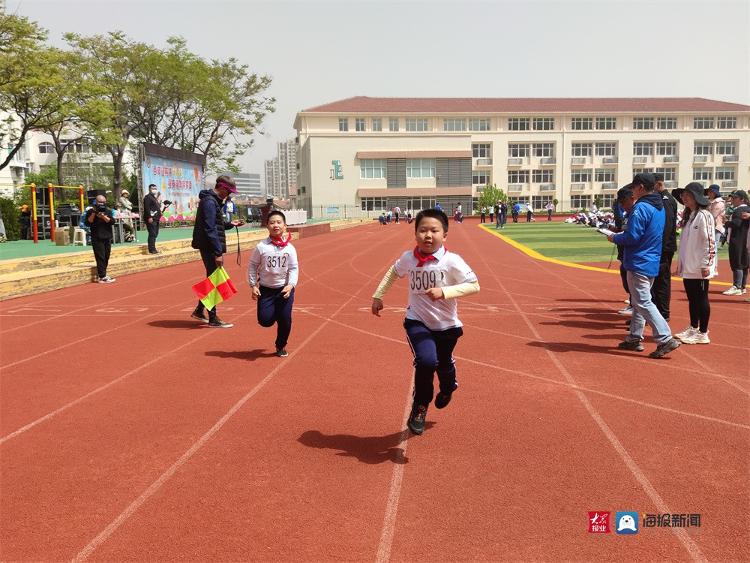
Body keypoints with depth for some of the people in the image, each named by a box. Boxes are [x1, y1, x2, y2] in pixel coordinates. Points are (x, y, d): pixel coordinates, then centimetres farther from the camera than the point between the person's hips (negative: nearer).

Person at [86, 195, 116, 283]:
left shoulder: (108, 211, 8)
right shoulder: (91, 211, -1)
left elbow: (112, 221, -6)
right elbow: (88, 223, -11)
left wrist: (102, 215, -18)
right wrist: (93, 213, -18)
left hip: (107, 237, 5)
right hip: (97, 238, -5)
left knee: (106, 257, 7)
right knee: (100, 257, -8)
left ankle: (99, 275, 17)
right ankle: (102, 277, -9)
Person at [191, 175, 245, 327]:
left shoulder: (213, 201, 16)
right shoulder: (209, 202, -16)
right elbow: (210, 229, -22)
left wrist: (230, 224, 16)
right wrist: (218, 253, -23)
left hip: (210, 248, 10)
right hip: (210, 248, -10)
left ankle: (199, 311, 28)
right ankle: (213, 319, 3)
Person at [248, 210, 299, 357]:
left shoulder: (289, 248, -6)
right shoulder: (261, 247, -7)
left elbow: (294, 268, -4)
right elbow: (252, 266, 0)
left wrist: (290, 285, -17)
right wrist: (253, 286, -6)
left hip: (285, 288, 0)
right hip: (266, 289, 0)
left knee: (285, 319, -2)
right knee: (265, 320, -8)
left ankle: (281, 346, 22)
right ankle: (273, 312, 30)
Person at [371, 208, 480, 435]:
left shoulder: (451, 261, -19)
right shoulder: (408, 258, -9)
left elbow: (474, 285, -22)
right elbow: (393, 272, 12)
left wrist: (444, 292, -34)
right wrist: (378, 296, 12)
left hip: (446, 325, 0)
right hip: (417, 322, 0)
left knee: (444, 364, 19)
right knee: (426, 361, -23)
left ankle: (447, 389, 59)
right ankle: (420, 406, 3)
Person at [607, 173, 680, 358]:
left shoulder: (641, 208, -18)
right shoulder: (660, 207, 13)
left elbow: (632, 237, -21)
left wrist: (615, 238, -3)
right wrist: (621, 235, 16)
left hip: (639, 264, -10)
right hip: (652, 263, 10)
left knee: (643, 303, -7)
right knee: (638, 302, 16)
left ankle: (665, 339, -11)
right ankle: (634, 338, 22)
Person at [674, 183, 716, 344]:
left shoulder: (704, 216, -13)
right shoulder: (690, 215, 14)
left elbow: (710, 241, -18)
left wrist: (706, 265, -20)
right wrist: (681, 263, 18)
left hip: (700, 268, -8)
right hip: (688, 267, 8)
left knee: (701, 299, -1)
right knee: (692, 299, 16)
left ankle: (703, 333, 6)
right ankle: (693, 329, 27)